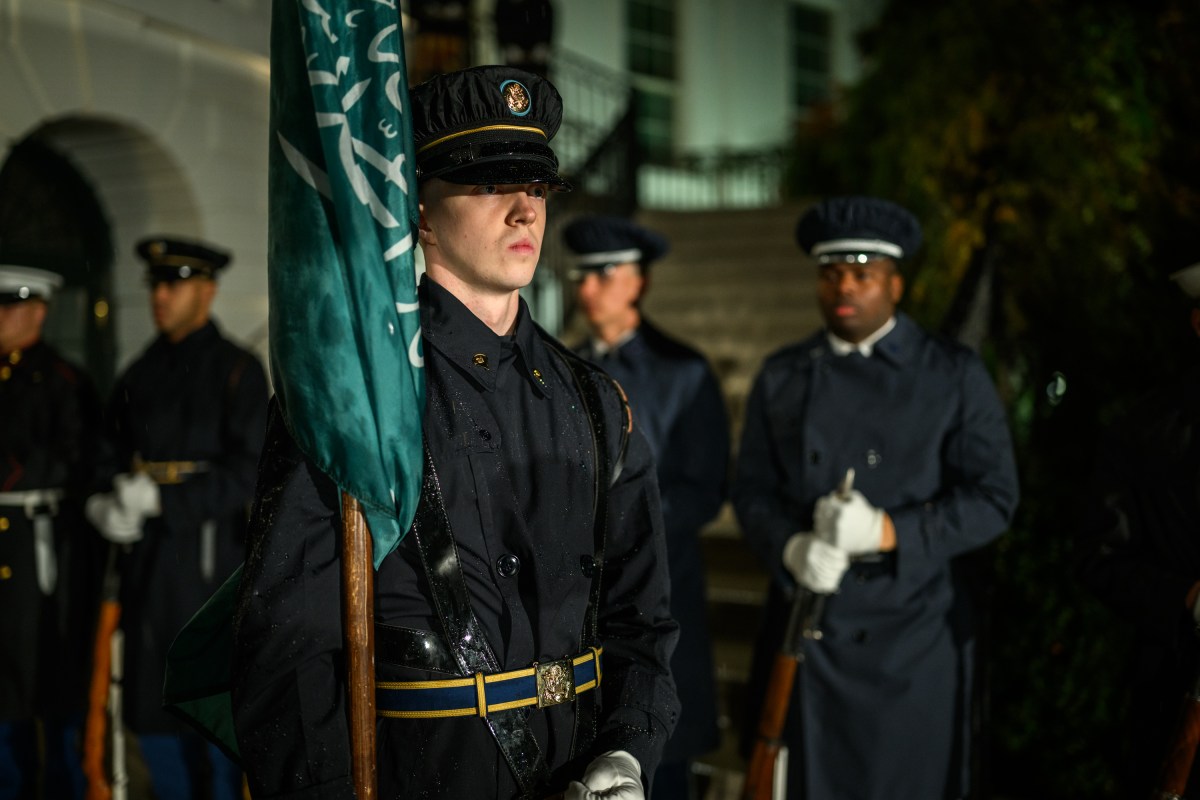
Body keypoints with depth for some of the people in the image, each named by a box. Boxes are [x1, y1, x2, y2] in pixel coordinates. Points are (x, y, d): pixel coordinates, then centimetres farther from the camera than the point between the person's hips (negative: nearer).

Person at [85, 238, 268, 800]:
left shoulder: (237, 370, -3)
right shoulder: (141, 373, 15)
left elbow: (246, 473, -11)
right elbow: (110, 453, 15)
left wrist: (160, 498, -19)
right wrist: (103, 505, -6)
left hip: (206, 554, -6)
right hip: (144, 556, 6)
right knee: (148, 701, 11)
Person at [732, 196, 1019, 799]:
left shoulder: (955, 375, 2)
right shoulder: (781, 377, 10)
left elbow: (993, 497, -3)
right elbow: (751, 490, 9)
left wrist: (889, 532, -17)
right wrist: (789, 548, -13)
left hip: (913, 639, -2)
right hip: (806, 633, 2)